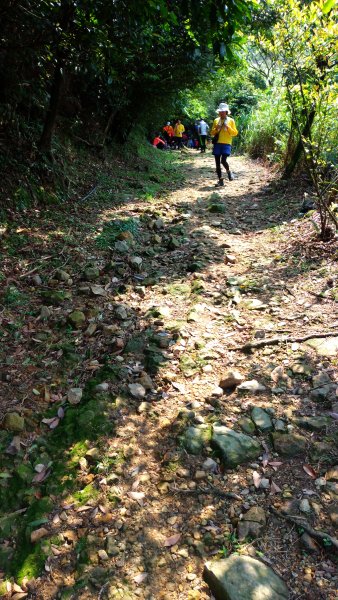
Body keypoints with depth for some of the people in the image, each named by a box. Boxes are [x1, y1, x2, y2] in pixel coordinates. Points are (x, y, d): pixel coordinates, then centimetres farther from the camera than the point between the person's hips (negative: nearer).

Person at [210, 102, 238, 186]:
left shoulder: (231, 120, 4)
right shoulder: (216, 120, 11)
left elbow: (235, 133, 1)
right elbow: (212, 133, 13)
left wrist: (228, 127, -11)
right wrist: (216, 128, -6)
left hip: (226, 144, -3)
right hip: (217, 144, 3)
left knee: (223, 160, -20)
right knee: (217, 163, 0)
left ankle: (228, 171, 11)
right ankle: (220, 180, 8)